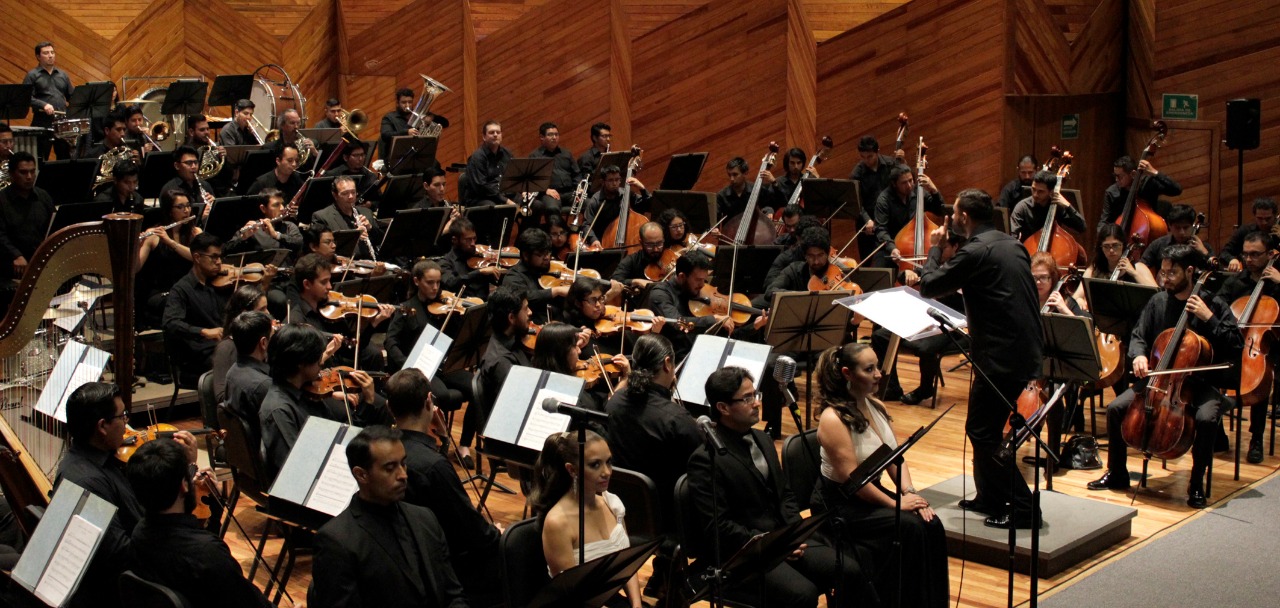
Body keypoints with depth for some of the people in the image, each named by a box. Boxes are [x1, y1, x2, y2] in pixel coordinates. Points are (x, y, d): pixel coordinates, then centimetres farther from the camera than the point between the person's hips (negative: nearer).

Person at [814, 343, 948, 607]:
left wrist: (909, 492, -10)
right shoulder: (833, 419, -19)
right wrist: (895, 503, -18)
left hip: (873, 491, 7)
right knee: (910, 527, -25)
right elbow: (851, 478, -21)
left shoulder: (876, 407, 7)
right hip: (842, 504, -7)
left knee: (931, 524, -14)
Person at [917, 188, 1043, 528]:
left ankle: (1022, 507, 1)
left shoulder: (975, 252, -15)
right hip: (1026, 351, 9)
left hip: (1002, 357, -9)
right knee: (984, 427, 19)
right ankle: (990, 497, 28)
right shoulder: (1013, 246, 12)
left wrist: (935, 248, 5)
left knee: (983, 431, -1)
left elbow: (928, 287, -8)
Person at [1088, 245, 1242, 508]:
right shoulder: (1158, 302, 5)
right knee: (1115, 408, -14)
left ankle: (1196, 484, -12)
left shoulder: (1213, 306, -5)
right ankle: (1116, 474, 5)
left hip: (1199, 383, -4)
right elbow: (1138, 336, 10)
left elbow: (1236, 348, -11)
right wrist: (1139, 355, -13)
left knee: (1206, 418, -34)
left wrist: (1209, 319, -20)